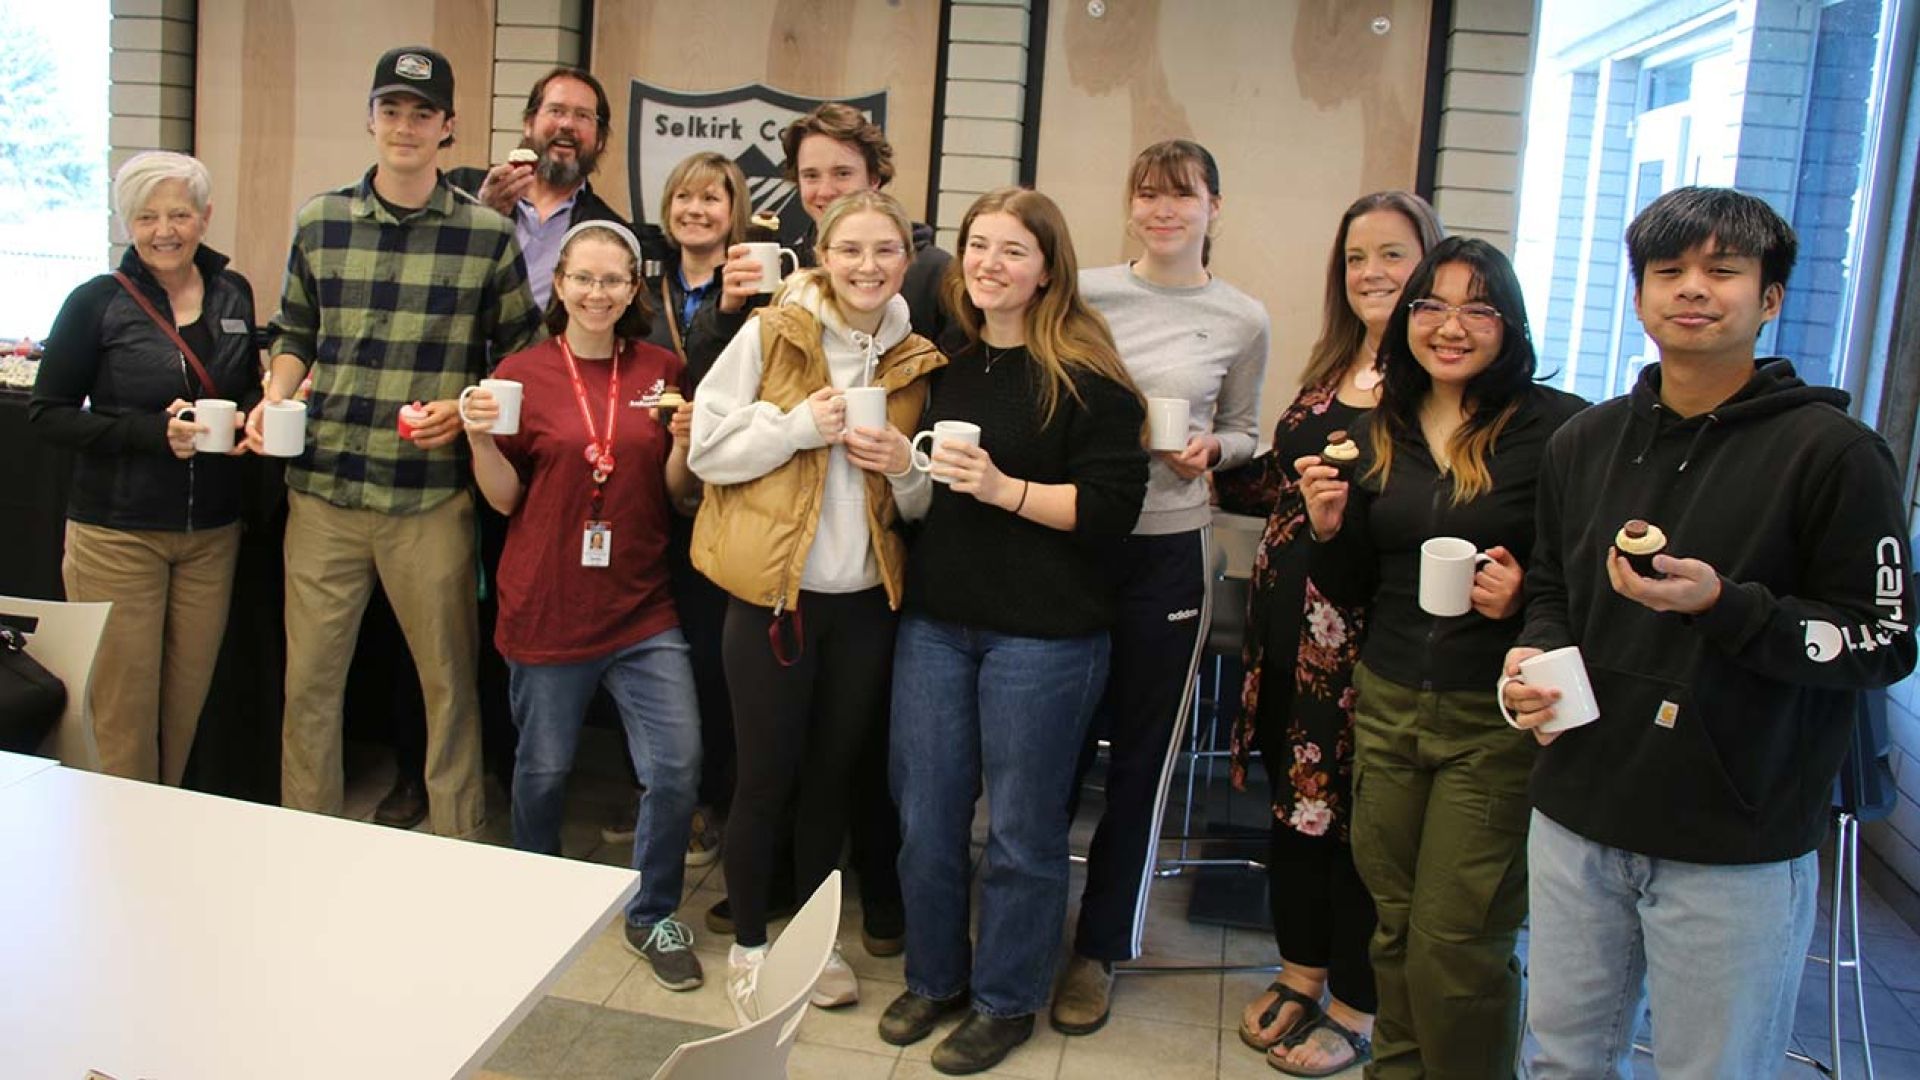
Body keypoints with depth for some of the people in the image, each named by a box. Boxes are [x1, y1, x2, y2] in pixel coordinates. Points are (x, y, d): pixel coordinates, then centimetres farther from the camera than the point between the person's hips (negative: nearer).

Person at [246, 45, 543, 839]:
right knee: (308, 676, 10)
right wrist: (272, 402, -1)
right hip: (323, 485, 3)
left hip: (431, 493, -2)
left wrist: (466, 408, -11)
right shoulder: (319, 222, 8)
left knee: (449, 677, 7)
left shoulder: (489, 234, 0)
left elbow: (520, 352, 5)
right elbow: (295, 335, 17)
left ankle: (458, 851, 23)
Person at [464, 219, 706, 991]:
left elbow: (676, 494, 7)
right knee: (544, 769, 13)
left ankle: (653, 913, 20)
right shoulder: (521, 373, -1)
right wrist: (480, 438, -15)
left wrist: (684, 442, -12)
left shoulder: (661, 370, 4)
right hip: (546, 604, -1)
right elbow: (504, 498, 2)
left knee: (676, 766, -5)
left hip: (642, 605, 1)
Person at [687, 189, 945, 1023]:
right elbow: (707, 447, -7)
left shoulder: (916, 362, 6)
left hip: (867, 600, 4)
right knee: (766, 778, 7)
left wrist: (907, 467, -9)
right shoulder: (770, 335, -4)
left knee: (833, 774, 16)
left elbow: (925, 504, 12)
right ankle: (748, 945, 27)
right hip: (772, 593, -3)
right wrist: (800, 425, -17)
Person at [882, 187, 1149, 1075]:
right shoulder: (945, 361, 10)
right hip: (936, 619, 6)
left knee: (1020, 830, 8)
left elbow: (1113, 505, -15)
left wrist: (1004, 489, -23)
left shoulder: (1086, 376, -9)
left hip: (1043, 635, -5)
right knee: (925, 818, 13)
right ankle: (934, 977, 35)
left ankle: (1006, 1002, 28)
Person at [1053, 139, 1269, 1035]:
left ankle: (1099, 948, 27)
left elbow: (1243, 434, 12)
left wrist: (1210, 451, -8)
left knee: (1140, 757, 10)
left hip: (1168, 552, 1)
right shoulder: (1085, 292, 0)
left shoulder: (1241, 321, 2)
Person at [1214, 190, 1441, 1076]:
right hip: (1291, 615, 7)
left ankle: (1355, 1003, 24)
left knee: (1359, 806, 5)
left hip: (1375, 630, -7)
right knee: (1292, 790, 15)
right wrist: (1212, 473, 7)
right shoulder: (1328, 370, 13)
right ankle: (1301, 970, 35)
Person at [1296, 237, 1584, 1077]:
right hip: (1387, 707, 5)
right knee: (1395, 927, 14)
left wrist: (1524, 599, -22)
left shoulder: (1559, 429, -10)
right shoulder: (1379, 433, 6)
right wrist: (1327, 526, -7)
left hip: (1497, 722, -4)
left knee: (1454, 944, 2)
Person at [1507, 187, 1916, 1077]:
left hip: (1738, 849, -4)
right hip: (1577, 822, 5)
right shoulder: (1583, 444, 7)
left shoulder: (1833, 452, -9)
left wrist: (1722, 604, -23)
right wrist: (1537, 655, -2)